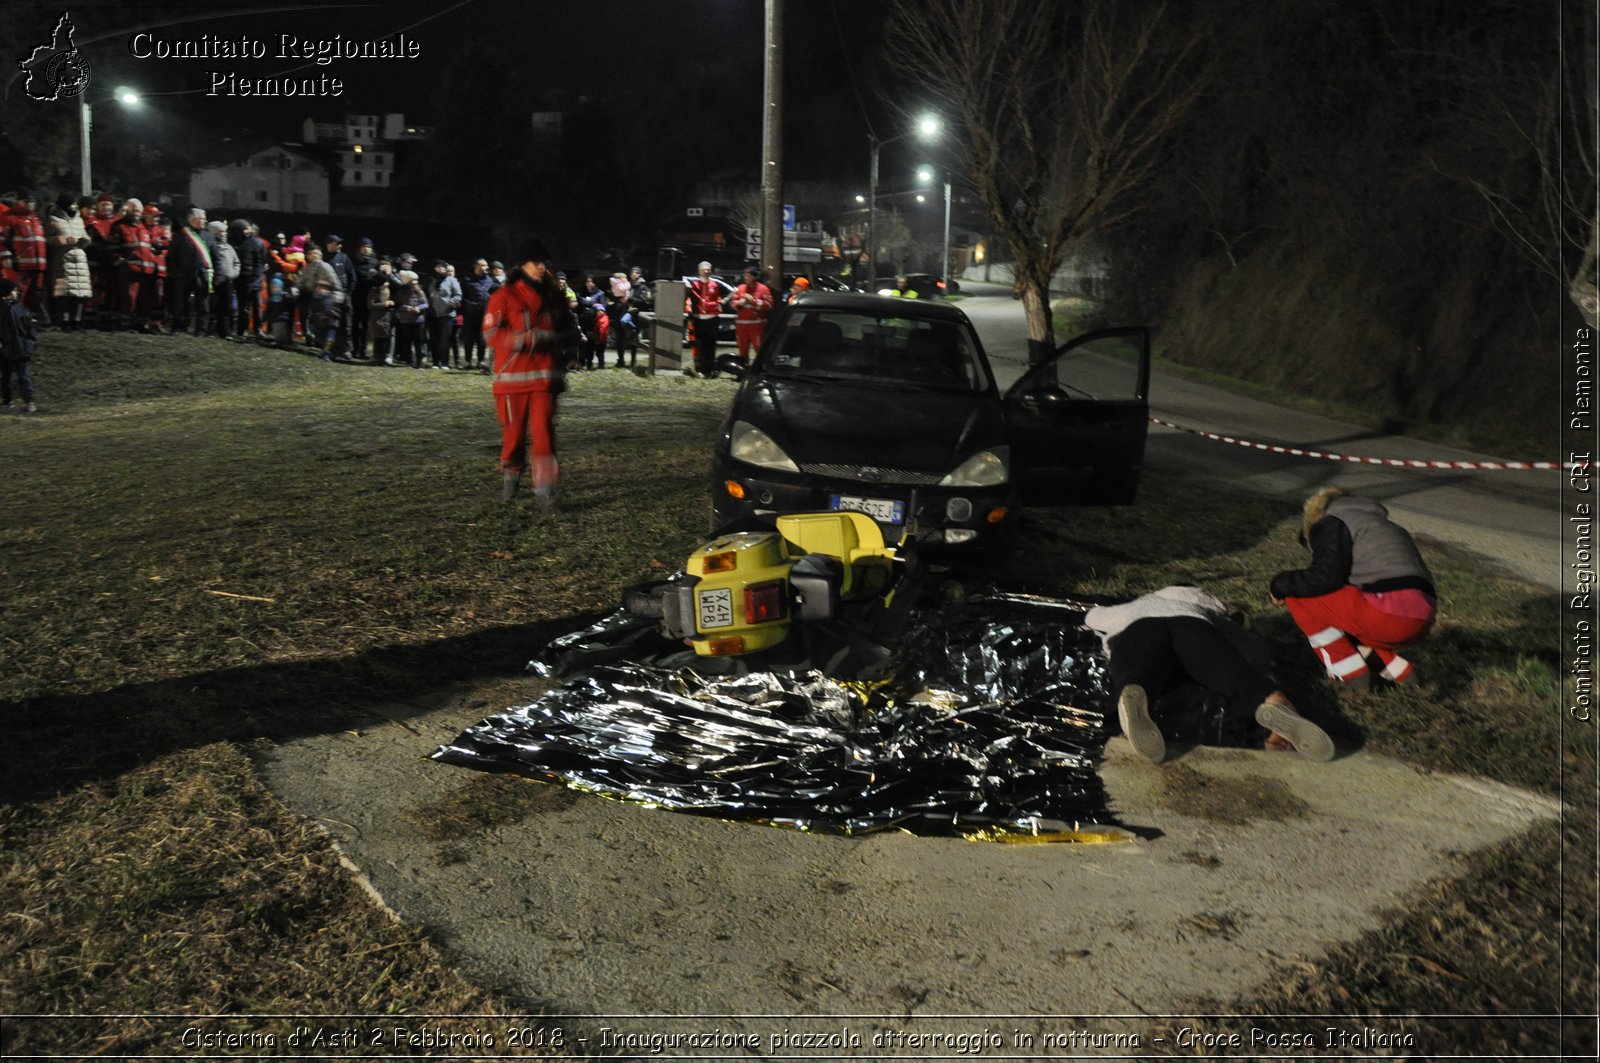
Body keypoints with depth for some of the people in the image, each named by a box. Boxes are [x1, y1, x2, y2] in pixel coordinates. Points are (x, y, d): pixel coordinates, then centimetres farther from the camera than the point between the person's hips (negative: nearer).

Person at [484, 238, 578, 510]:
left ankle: (544, 489, -6)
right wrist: (529, 339, -22)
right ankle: (510, 477, 31)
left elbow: (570, 331, 17)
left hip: (545, 376, 2)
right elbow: (491, 334, -12)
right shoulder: (504, 296, -4)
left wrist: (555, 339, -6)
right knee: (513, 432, 7)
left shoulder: (553, 297, 10)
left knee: (543, 432, -6)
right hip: (512, 377, -2)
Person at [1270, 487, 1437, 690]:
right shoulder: (1378, 523, 33)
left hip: (1390, 614, -9)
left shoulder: (1331, 523, 7)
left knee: (1297, 594, 2)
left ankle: (1349, 671, 1)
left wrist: (1280, 585, 7)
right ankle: (1397, 668, 15)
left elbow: (1324, 579, -8)